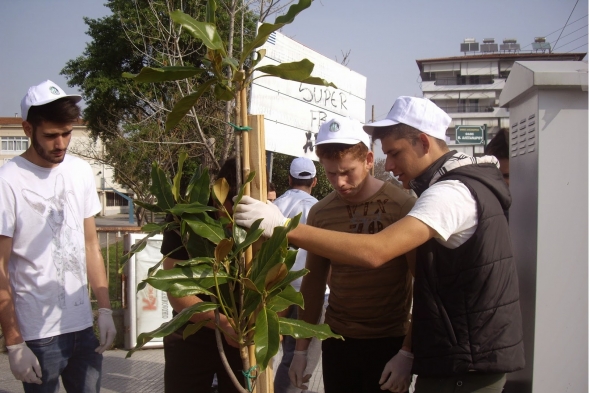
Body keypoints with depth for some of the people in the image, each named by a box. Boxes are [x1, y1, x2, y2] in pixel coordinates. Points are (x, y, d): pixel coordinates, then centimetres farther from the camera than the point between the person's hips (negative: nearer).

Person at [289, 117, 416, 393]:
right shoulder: (320, 213, -1)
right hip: (337, 339, 3)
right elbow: (314, 281, 8)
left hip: (389, 340, -3)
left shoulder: (403, 206, -13)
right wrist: (301, 348, 9)